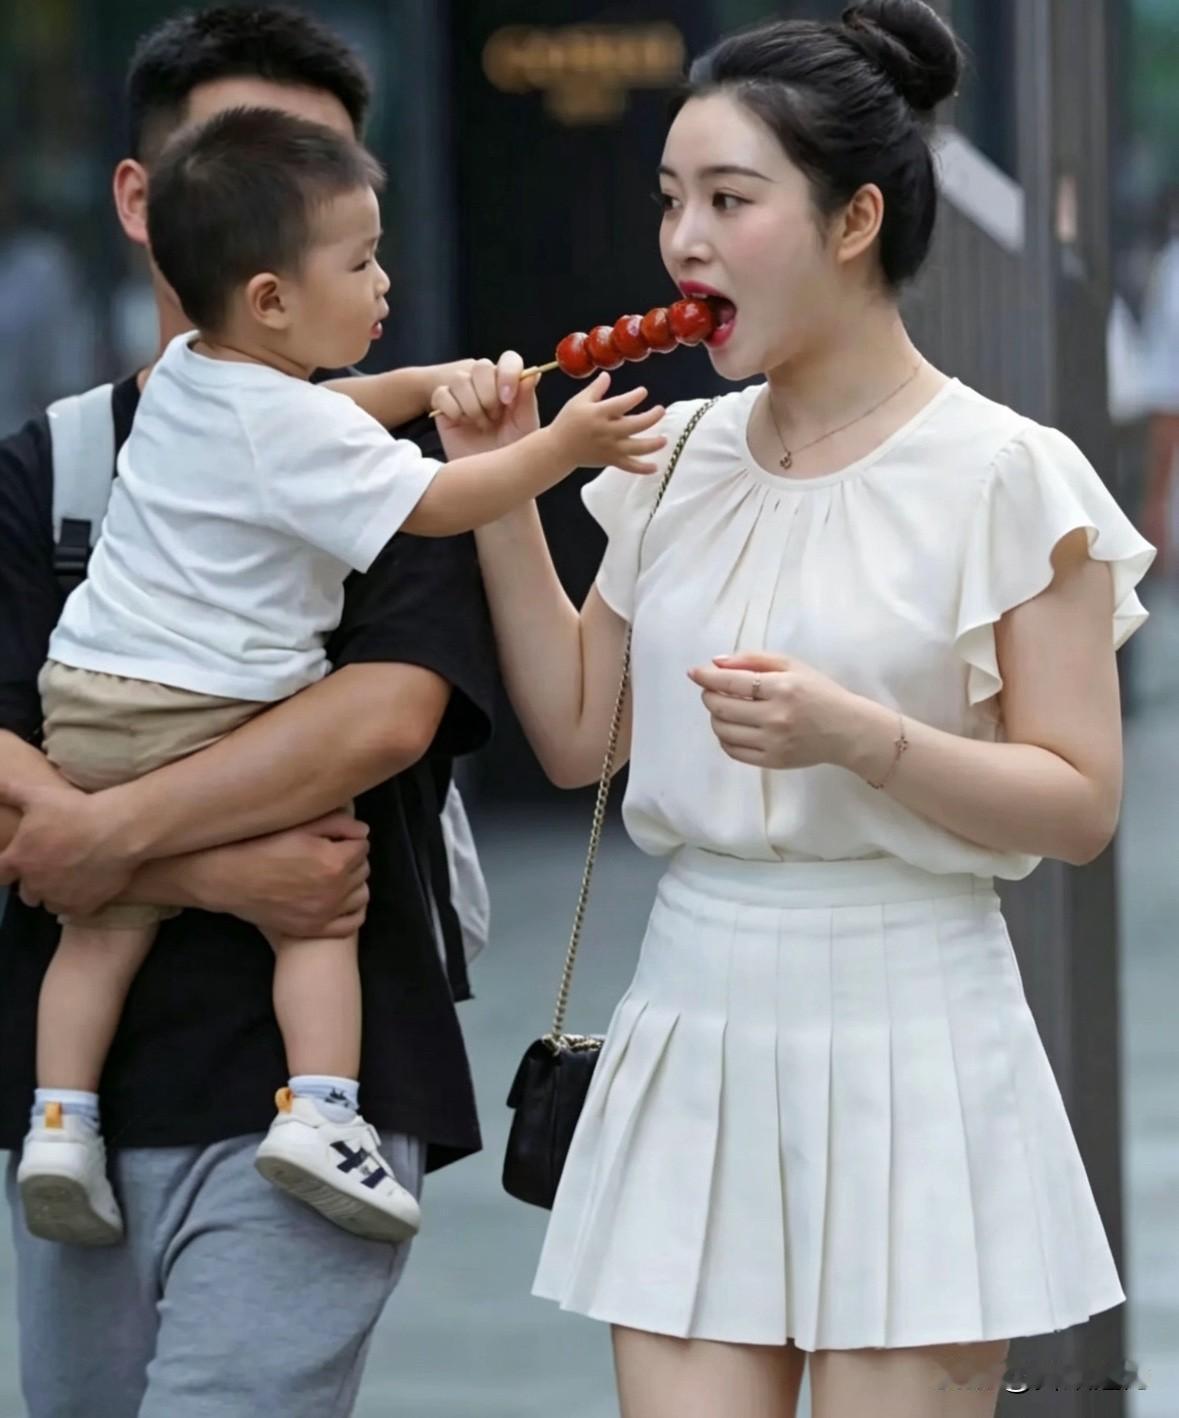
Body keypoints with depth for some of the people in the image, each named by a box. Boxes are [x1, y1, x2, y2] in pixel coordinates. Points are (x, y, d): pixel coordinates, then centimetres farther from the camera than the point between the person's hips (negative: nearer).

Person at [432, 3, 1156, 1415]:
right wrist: (503, 499, 6)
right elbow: (576, 734, 14)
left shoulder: (1006, 476, -7)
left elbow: (1080, 804, -8)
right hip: (694, 1023, 5)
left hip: (904, 1034, -4)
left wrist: (861, 739, -23)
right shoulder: (679, 460, 9)